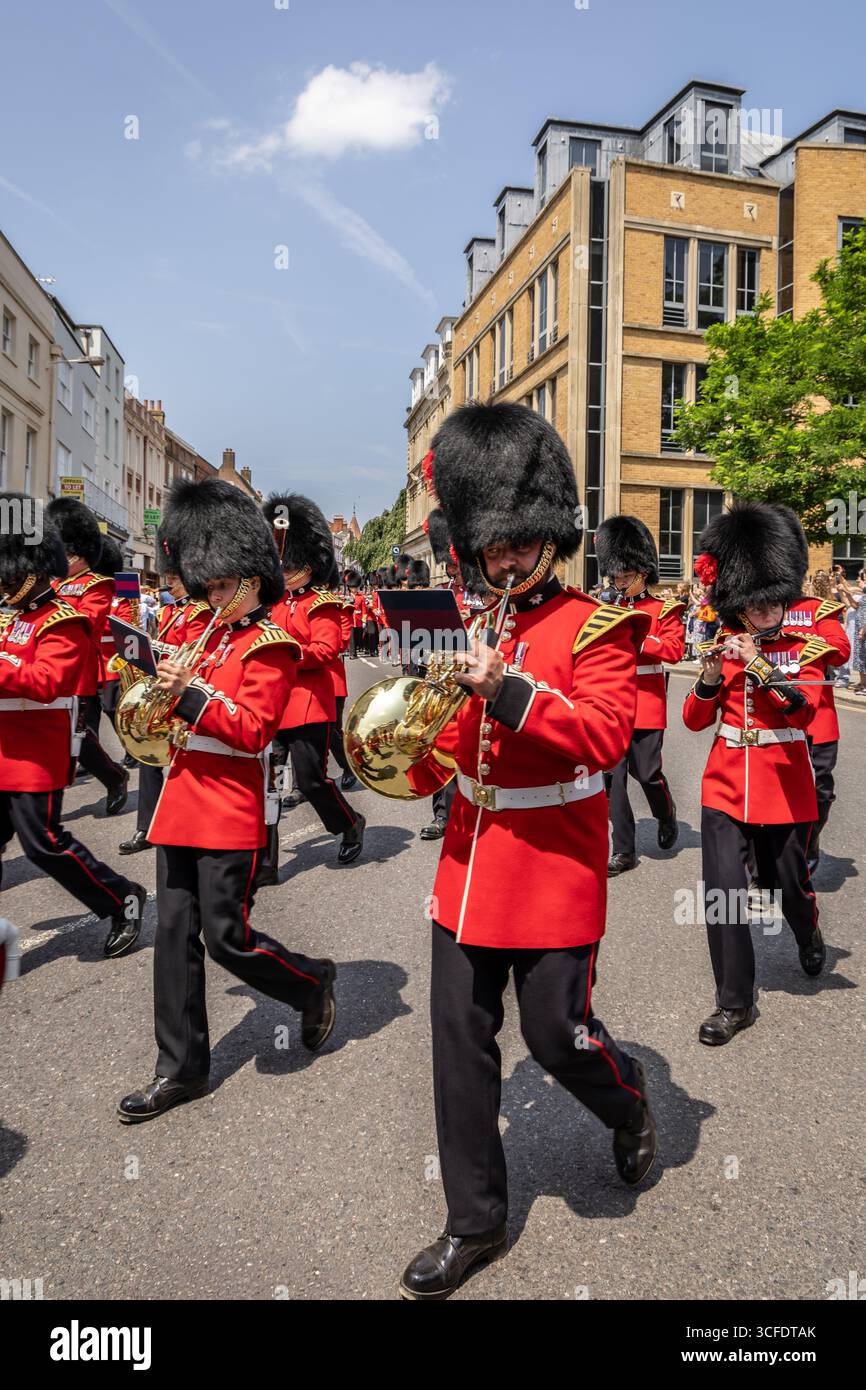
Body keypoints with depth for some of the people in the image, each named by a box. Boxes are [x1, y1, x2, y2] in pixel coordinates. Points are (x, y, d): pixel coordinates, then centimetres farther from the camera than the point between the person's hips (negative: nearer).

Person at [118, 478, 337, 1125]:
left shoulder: (271, 645, -8)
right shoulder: (211, 635, 15)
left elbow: (252, 730, -16)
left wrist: (191, 693, -21)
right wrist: (169, 682, 5)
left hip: (230, 813, -8)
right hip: (182, 805, 8)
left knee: (226, 936, -2)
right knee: (174, 936, 9)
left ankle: (314, 983, 26)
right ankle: (181, 1069, 21)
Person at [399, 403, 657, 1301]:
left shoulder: (594, 628, -6)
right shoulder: (475, 632, 10)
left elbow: (607, 734, -20)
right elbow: (453, 745, 13)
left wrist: (508, 689, -27)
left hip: (555, 867, -5)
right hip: (470, 863, 6)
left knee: (556, 1032, 4)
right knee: (459, 1041, 8)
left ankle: (628, 1101, 41)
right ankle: (474, 1223, 26)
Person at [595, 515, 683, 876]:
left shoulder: (664, 609, 1)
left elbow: (674, 649, -12)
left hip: (646, 702, -3)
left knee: (646, 771, -1)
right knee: (612, 774, -1)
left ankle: (667, 817, 33)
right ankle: (623, 850, 7)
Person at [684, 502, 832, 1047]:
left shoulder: (804, 647, -1)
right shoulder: (722, 646, 3)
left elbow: (803, 710, -17)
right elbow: (695, 720, 0)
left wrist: (760, 665, -26)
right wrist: (711, 676, -17)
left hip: (784, 788, -1)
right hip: (726, 786, 1)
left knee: (787, 885, 13)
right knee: (723, 890, -6)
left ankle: (809, 934, 51)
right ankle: (735, 1002, 8)